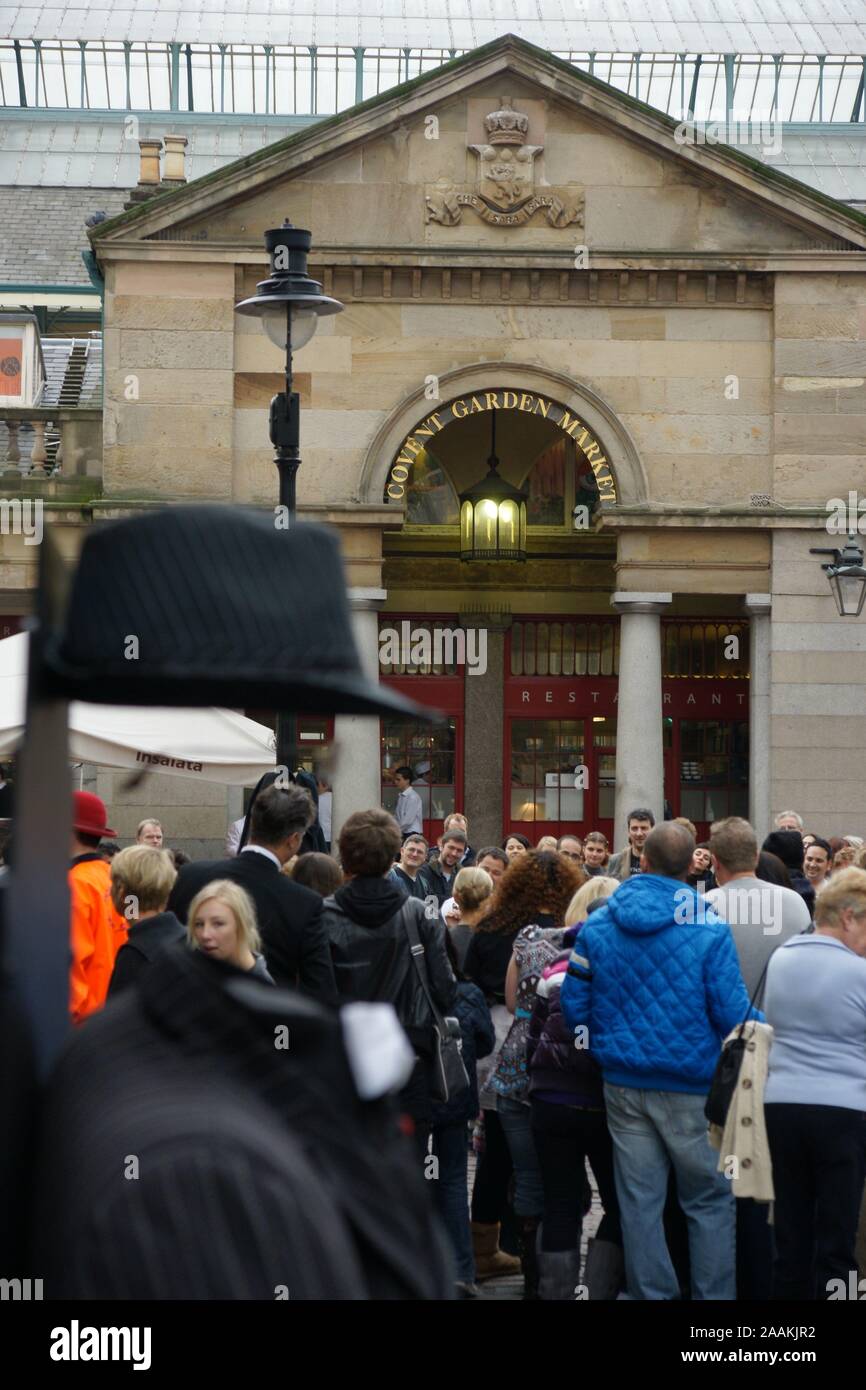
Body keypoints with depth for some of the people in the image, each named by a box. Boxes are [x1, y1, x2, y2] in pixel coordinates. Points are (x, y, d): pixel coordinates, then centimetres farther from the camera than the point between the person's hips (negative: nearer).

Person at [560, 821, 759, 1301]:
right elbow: (732, 1012, -14)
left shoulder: (597, 925, -1)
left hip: (623, 1081, 3)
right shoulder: (708, 927, -12)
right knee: (710, 1200, 7)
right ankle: (713, 1294, 8)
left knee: (639, 1202, 10)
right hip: (691, 1084, -3)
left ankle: (652, 1292, 15)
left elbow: (574, 1005, 2)